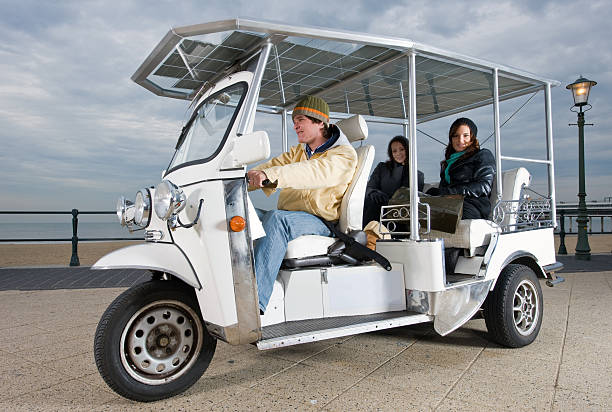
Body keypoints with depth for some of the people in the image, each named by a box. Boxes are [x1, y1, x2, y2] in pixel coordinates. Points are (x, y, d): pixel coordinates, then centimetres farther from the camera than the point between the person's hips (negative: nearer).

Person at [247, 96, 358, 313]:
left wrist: (269, 176, -39)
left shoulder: (344, 155, -5)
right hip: (288, 216, 7)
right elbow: (275, 164, 6)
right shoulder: (298, 151, 22)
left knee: (277, 218, -35)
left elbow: (313, 173, -25)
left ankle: (255, 301, -42)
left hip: (319, 223, -7)